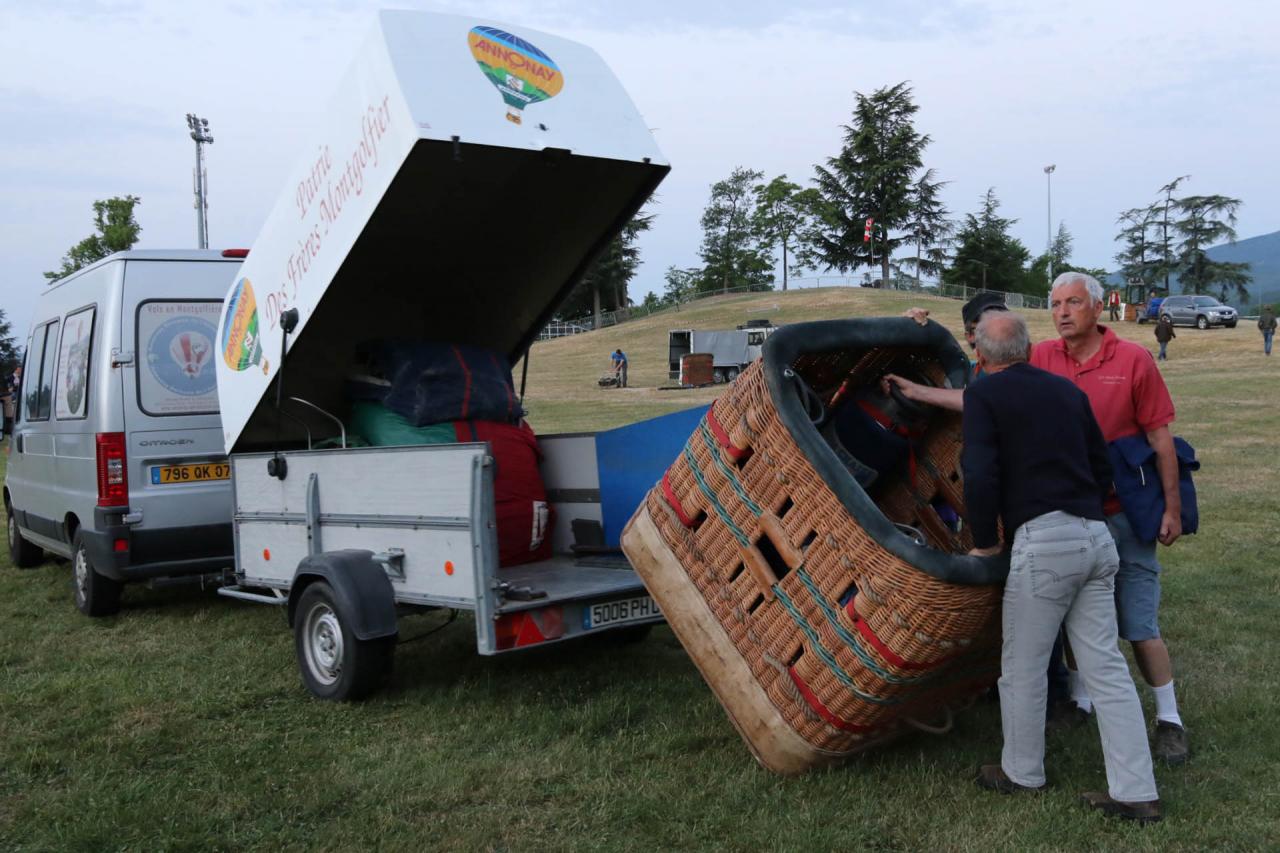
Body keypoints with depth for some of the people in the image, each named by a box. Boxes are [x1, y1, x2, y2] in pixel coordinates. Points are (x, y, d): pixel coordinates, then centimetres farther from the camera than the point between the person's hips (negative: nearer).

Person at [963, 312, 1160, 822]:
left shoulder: (983, 394, -3)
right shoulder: (1067, 390, 16)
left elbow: (980, 476, -13)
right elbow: (1102, 468, 19)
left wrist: (985, 542, -1)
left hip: (1044, 540, -7)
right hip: (1096, 536, 7)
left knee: (1023, 667, 10)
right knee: (1106, 666, 10)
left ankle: (1022, 773, 25)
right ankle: (1136, 793, 13)